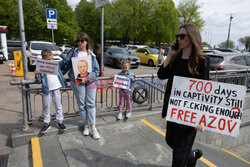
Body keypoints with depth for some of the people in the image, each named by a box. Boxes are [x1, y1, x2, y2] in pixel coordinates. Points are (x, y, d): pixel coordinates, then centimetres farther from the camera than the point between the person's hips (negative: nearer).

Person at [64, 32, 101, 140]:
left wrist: (87, 78, -9)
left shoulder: (91, 55, 9)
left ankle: (93, 127, 4)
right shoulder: (73, 53, 10)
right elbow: (66, 66, 14)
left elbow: (96, 71, 3)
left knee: (91, 104, -1)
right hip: (77, 81, 0)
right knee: (81, 104, 4)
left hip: (90, 81, 0)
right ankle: (86, 125, 18)